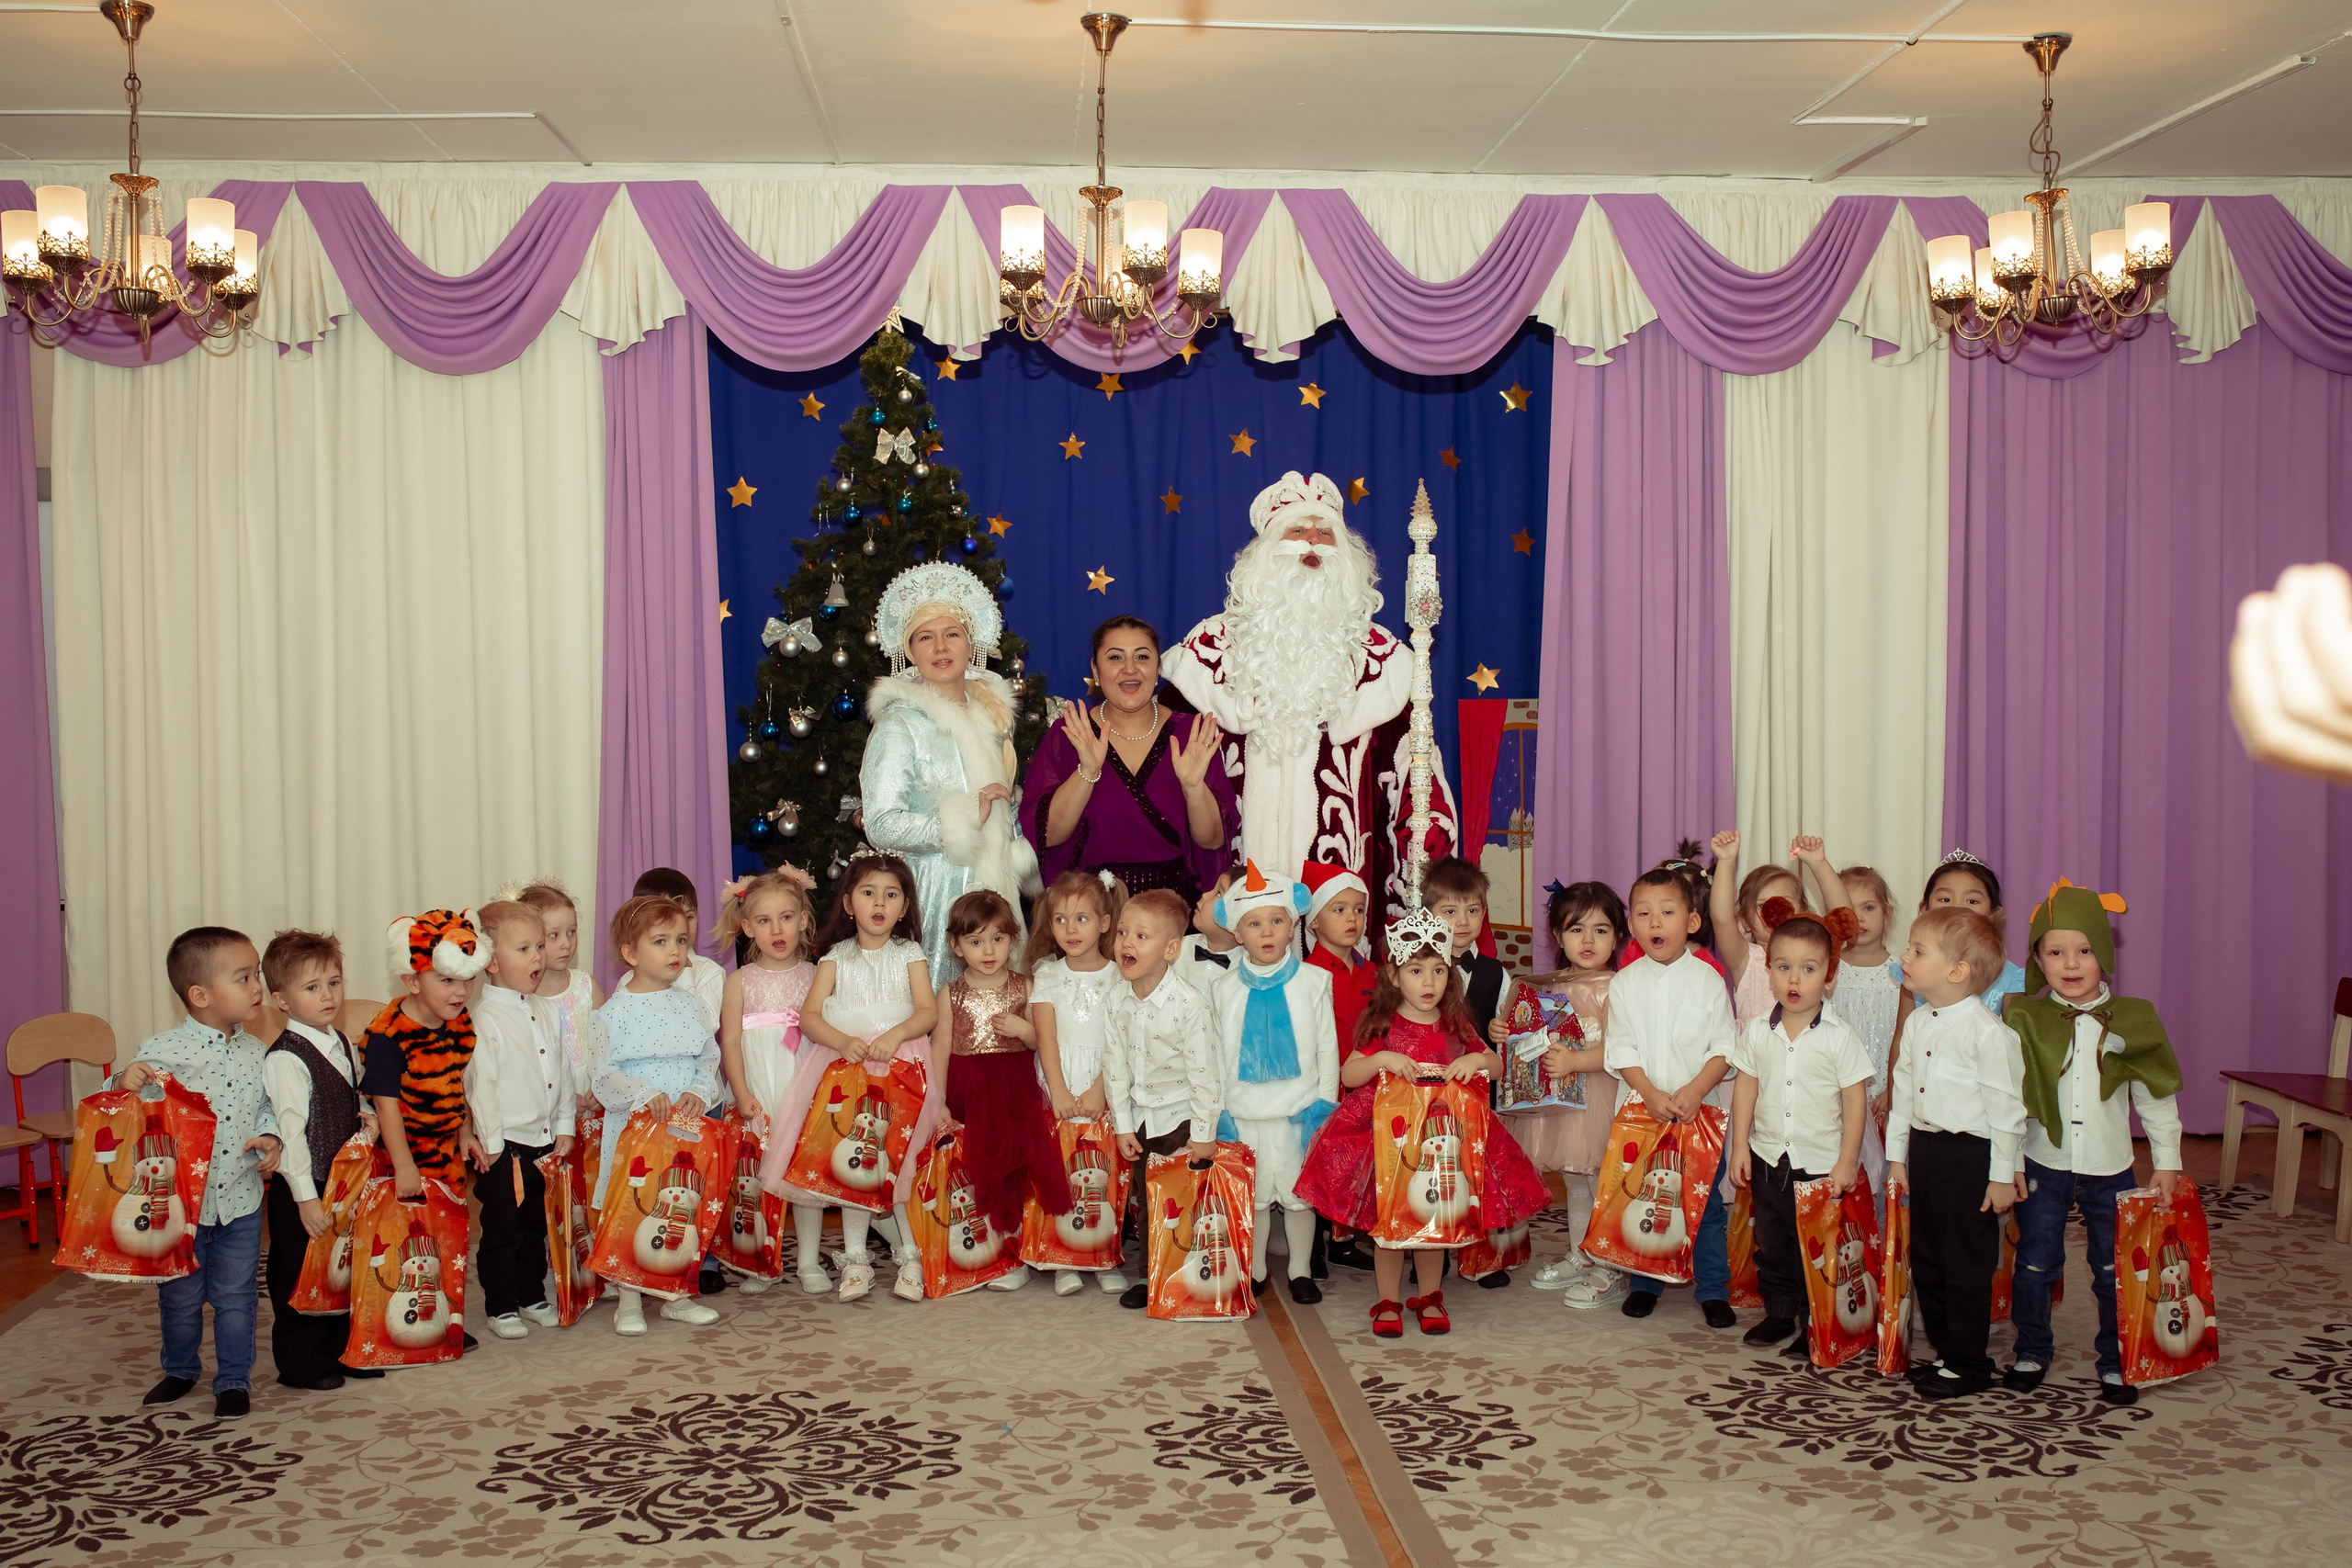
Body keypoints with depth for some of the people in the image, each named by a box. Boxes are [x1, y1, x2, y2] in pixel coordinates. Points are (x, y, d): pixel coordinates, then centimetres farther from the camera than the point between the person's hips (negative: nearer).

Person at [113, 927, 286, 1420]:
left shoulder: (255, 1053, 0)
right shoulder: (160, 1050, -14)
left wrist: (270, 1137, -6)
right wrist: (124, 1083, -26)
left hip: (240, 1200, 2)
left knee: (235, 1295, 10)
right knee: (180, 1296, 15)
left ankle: (234, 1380, 24)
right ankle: (180, 1370, 37)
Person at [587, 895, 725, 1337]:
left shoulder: (690, 1004, 6)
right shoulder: (613, 1013, -6)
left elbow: (710, 1059, 6)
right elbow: (601, 1074, -11)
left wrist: (699, 1092, -13)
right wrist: (644, 1094, -25)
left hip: (687, 1125, 3)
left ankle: (677, 1295, 21)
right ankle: (630, 1299, 13)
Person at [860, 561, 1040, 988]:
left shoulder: (991, 710, 11)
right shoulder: (900, 724, -9)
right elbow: (881, 826, -17)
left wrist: (1020, 859, 11)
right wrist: (964, 818, -15)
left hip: (993, 889, 6)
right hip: (934, 892, -6)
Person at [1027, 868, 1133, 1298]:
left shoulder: (1118, 976, 4)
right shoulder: (1047, 974, 9)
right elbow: (1046, 1036, 1)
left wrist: (1098, 1089, -13)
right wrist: (1059, 1091, -10)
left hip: (1105, 1087, -1)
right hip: (1059, 1088, 1)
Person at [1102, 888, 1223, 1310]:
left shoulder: (1188, 1004, -21)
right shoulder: (1117, 1001, -4)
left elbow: (1204, 1071, -17)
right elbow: (1114, 1065, 1)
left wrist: (1204, 1132, -14)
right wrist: (1122, 1125, 0)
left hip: (1182, 1116, -5)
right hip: (1141, 1117, 5)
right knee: (1146, 1201, 13)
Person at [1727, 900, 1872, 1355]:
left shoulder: (1838, 1036, -10)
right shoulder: (1756, 1032, -1)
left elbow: (1855, 1099, -7)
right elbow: (1745, 1088, 6)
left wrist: (1847, 1163, -9)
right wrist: (1739, 1146, 3)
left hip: (1822, 1162, -3)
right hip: (1768, 1159, 3)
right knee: (1772, 1243, 14)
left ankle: (1816, 1324, 18)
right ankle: (1778, 1312, 29)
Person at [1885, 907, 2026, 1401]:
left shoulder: (1987, 1030, -15)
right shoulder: (1917, 1023, 8)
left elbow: (2005, 1106, -13)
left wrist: (2003, 1175, -12)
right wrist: (1897, 1156, 15)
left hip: (1969, 1155, -8)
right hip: (1924, 1150, 8)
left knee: (1966, 1263, 1)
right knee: (1925, 1258, 13)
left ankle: (1968, 1364, 14)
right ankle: (1945, 1352, 27)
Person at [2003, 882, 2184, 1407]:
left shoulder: (2131, 1020, -4)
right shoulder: (2025, 1020, -5)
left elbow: (2157, 1096, 4)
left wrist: (2167, 1161, 4)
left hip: (2110, 1168, 0)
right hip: (2042, 1166, 0)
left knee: (2114, 1270, 8)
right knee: (2035, 1265, 7)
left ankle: (2116, 1362, 23)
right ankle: (2032, 1353, 24)